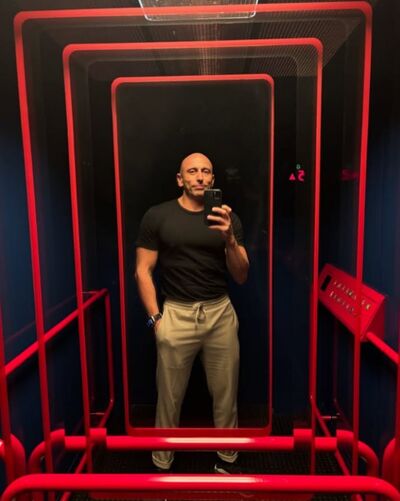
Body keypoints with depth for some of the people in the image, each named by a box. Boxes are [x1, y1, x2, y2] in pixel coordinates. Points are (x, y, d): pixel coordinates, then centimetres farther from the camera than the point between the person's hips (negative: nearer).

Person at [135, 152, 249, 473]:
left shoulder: (227, 218, 3)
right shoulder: (157, 216, -1)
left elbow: (241, 276, 2)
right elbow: (143, 271, 0)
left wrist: (229, 238, -15)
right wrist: (156, 318, -7)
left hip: (220, 313, 2)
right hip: (176, 314, -2)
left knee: (226, 393, 12)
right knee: (170, 396, 9)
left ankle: (227, 457, 35)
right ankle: (162, 464, 31)